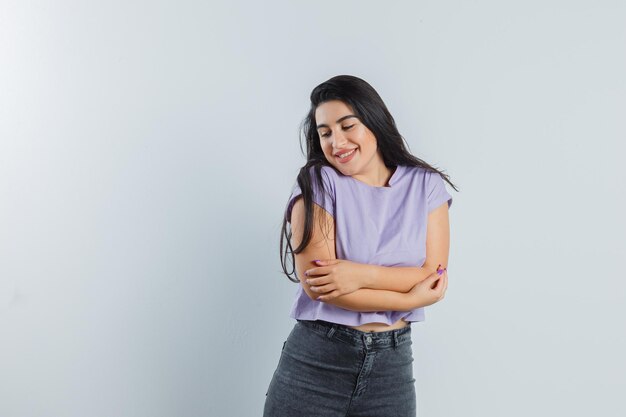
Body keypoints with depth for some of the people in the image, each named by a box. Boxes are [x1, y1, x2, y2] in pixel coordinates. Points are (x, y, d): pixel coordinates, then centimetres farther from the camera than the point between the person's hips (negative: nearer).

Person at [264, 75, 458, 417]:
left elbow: (434, 276, -6)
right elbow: (315, 283, -15)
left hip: (392, 363, 2)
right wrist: (409, 298, -11)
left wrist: (361, 275, -19)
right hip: (314, 361, -2)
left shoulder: (425, 185, 1)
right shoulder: (317, 183, -6)